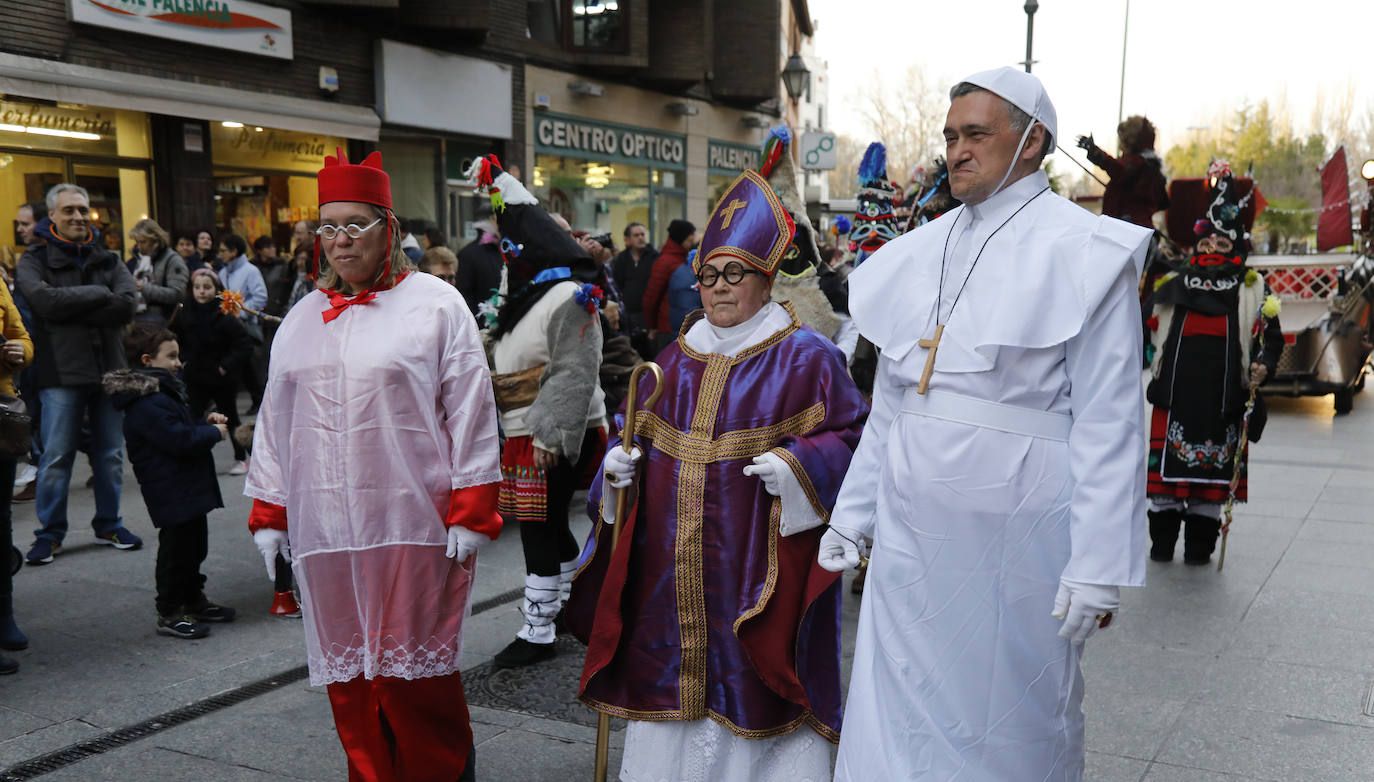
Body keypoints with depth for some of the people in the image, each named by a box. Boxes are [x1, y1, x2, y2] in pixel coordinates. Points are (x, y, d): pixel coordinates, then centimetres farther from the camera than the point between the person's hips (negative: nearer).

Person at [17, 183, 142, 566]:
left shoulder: (107, 259, 10)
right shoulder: (35, 259, 1)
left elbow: (128, 304, -9)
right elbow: (46, 301, -19)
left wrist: (70, 309, -13)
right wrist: (99, 293, -12)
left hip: (109, 367, 3)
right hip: (61, 372, -3)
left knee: (110, 453, 10)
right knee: (56, 456, 0)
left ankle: (108, 524, 24)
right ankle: (50, 532, 13)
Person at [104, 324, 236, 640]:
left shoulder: (163, 392, 15)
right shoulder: (148, 404, -20)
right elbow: (178, 439, -28)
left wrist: (206, 423, 10)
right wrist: (214, 432, -15)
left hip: (188, 489, 11)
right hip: (172, 493, -11)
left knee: (194, 545, 20)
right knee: (176, 550, -2)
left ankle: (193, 601, 33)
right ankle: (169, 614, 8)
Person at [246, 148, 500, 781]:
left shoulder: (435, 305, -1)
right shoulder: (303, 317, 14)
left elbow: (471, 414, -4)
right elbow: (275, 420, 18)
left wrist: (470, 512, -9)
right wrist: (268, 512, 14)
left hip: (411, 527, -5)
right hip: (324, 530, 5)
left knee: (413, 674, 1)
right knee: (349, 676, 11)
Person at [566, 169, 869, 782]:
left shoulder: (806, 358, -4)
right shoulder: (676, 360, 12)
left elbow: (852, 437, -6)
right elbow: (638, 431, 20)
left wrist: (796, 467, -21)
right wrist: (622, 462, 0)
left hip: (757, 564, -5)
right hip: (673, 564, 5)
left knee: (749, 689, 1)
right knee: (671, 674, 12)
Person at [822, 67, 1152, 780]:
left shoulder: (1081, 253, -6)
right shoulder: (921, 252, 12)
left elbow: (1108, 422, -10)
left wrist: (1097, 565, -14)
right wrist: (851, 515, 15)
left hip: (1014, 535, -5)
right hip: (912, 533, 5)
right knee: (898, 720, 10)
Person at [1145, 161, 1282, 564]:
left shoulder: (1251, 290, 7)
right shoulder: (1174, 283, 10)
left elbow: (1271, 337, 6)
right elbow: (1149, 327, 14)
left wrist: (1262, 365, -11)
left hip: (1222, 394, -1)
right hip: (1175, 390, 1)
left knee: (1213, 463, 4)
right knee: (1167, 462, 3)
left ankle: (1200, 545, 15)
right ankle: (1161, 542, 16)